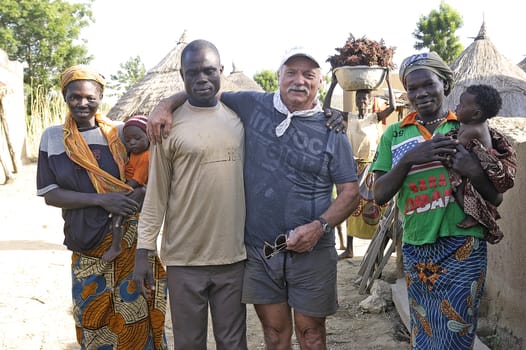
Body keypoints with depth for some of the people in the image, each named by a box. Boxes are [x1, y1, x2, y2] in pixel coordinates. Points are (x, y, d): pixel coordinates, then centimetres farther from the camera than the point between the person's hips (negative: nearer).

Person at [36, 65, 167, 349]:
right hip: (87, 247, 1)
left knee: (135, 321, 3)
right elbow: (50, 194, -2)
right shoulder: (52, 137, 3)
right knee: (93, 325, 10)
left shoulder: (120, 132, -1)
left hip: (132, 243, -1)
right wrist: (101, 199, -15)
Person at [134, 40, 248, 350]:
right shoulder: (170, 124, -4)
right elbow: (156, 193, -2)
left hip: (234, 256, 2)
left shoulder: (239, 117, 6)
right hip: (184, 258, -2)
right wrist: (144, 249, -4)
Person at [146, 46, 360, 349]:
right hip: (258, 249, 2)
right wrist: (166, 104, -4)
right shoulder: (252, 106, 2)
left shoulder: (332, 132, -2)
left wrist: (320, 226, -17)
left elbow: (350, 192, -1)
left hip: (311, 252, -1)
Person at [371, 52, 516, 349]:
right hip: (415, 249, 2)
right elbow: (380, 195, 0)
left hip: (462, 247, -2)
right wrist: (409, 159, -15)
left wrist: (475, 172, -17)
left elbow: (496, 198, 4)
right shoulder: (395, 134, 7)